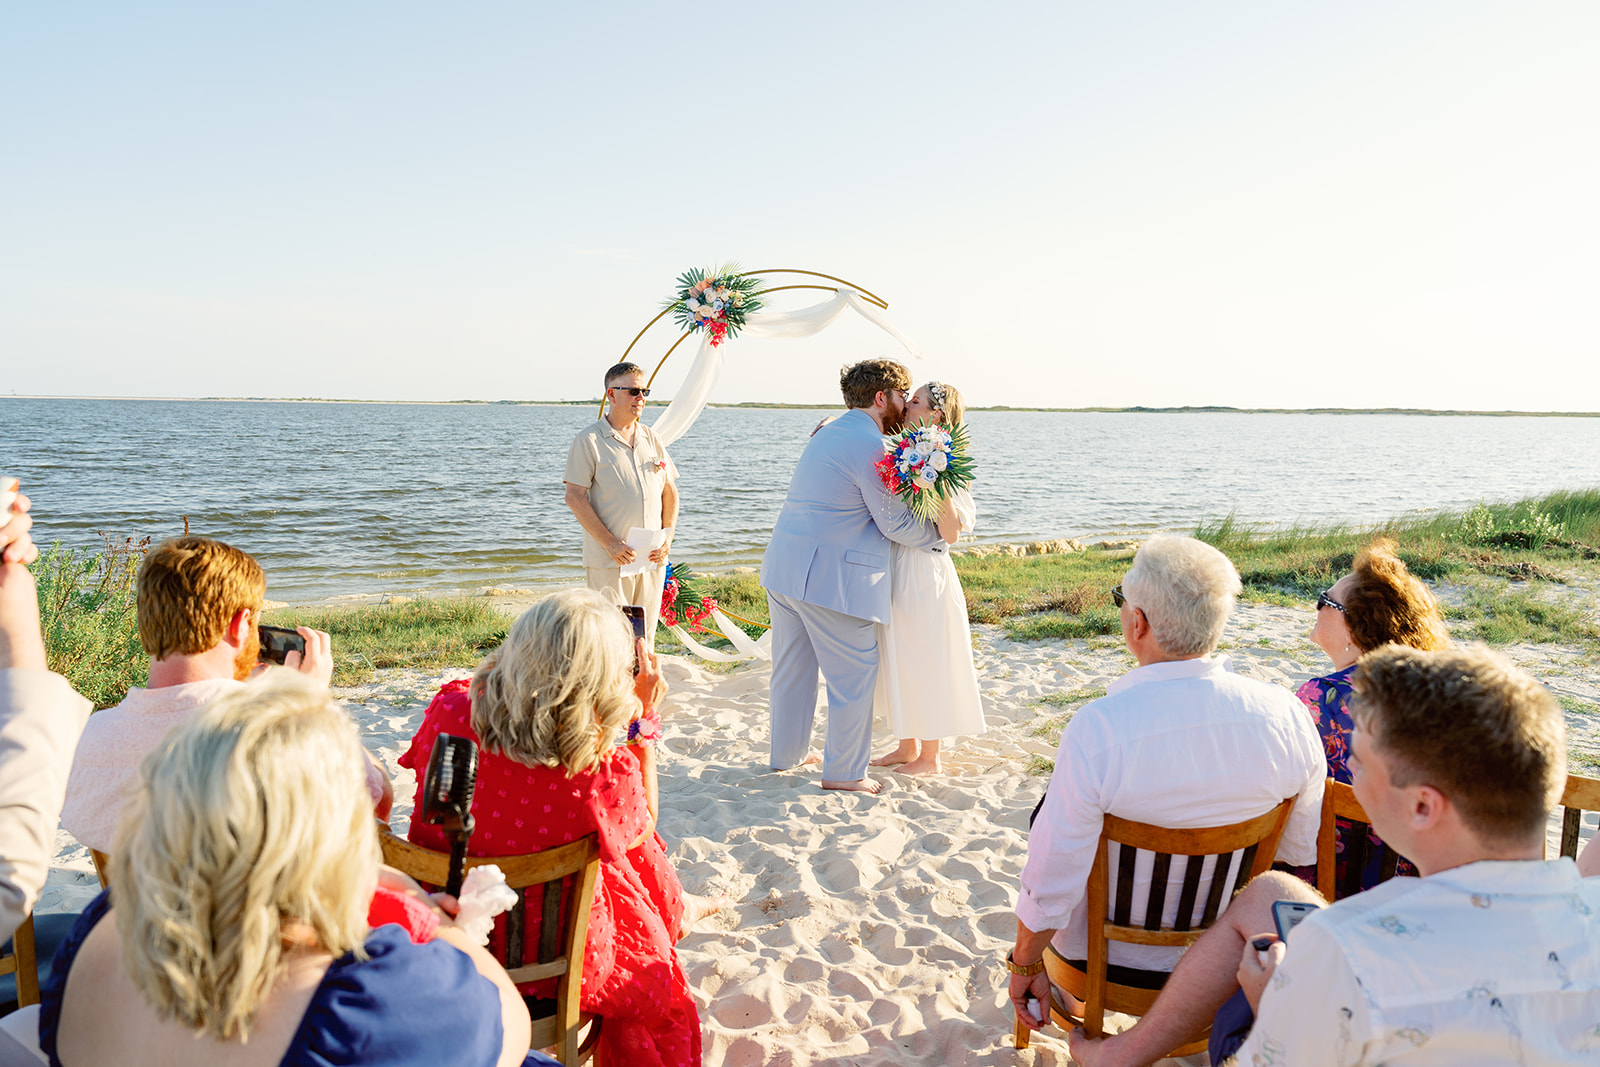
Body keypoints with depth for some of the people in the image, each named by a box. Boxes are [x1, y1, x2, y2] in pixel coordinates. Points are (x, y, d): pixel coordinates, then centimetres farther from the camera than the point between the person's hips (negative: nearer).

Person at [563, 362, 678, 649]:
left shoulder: (651, 438, 13)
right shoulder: (589, 440, -4)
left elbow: (669, 491, 17)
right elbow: (574, 497, -9)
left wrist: (667, 537, 3)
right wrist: (609, 542, -15)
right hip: (609, 560, -5)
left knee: (645, 638, 10)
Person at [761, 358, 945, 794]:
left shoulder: (827, 432, 17)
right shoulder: (868, 445, -14)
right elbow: (895, 523, -11)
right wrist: (940, 536, 5)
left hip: (783, 569, 10)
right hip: (831, 578, -10)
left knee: (791, 667, 20)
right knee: (854, 676, 4)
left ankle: (786, 753, 35)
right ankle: (844, 772, 14)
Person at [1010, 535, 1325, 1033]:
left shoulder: (1095, 728, -31)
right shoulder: (1285, 713, -17)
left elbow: (1051, 883, -23)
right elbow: (1299, 849, -1)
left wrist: (1025, 964, -5)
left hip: (1109, 953, -4)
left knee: (1045, 812, 23)